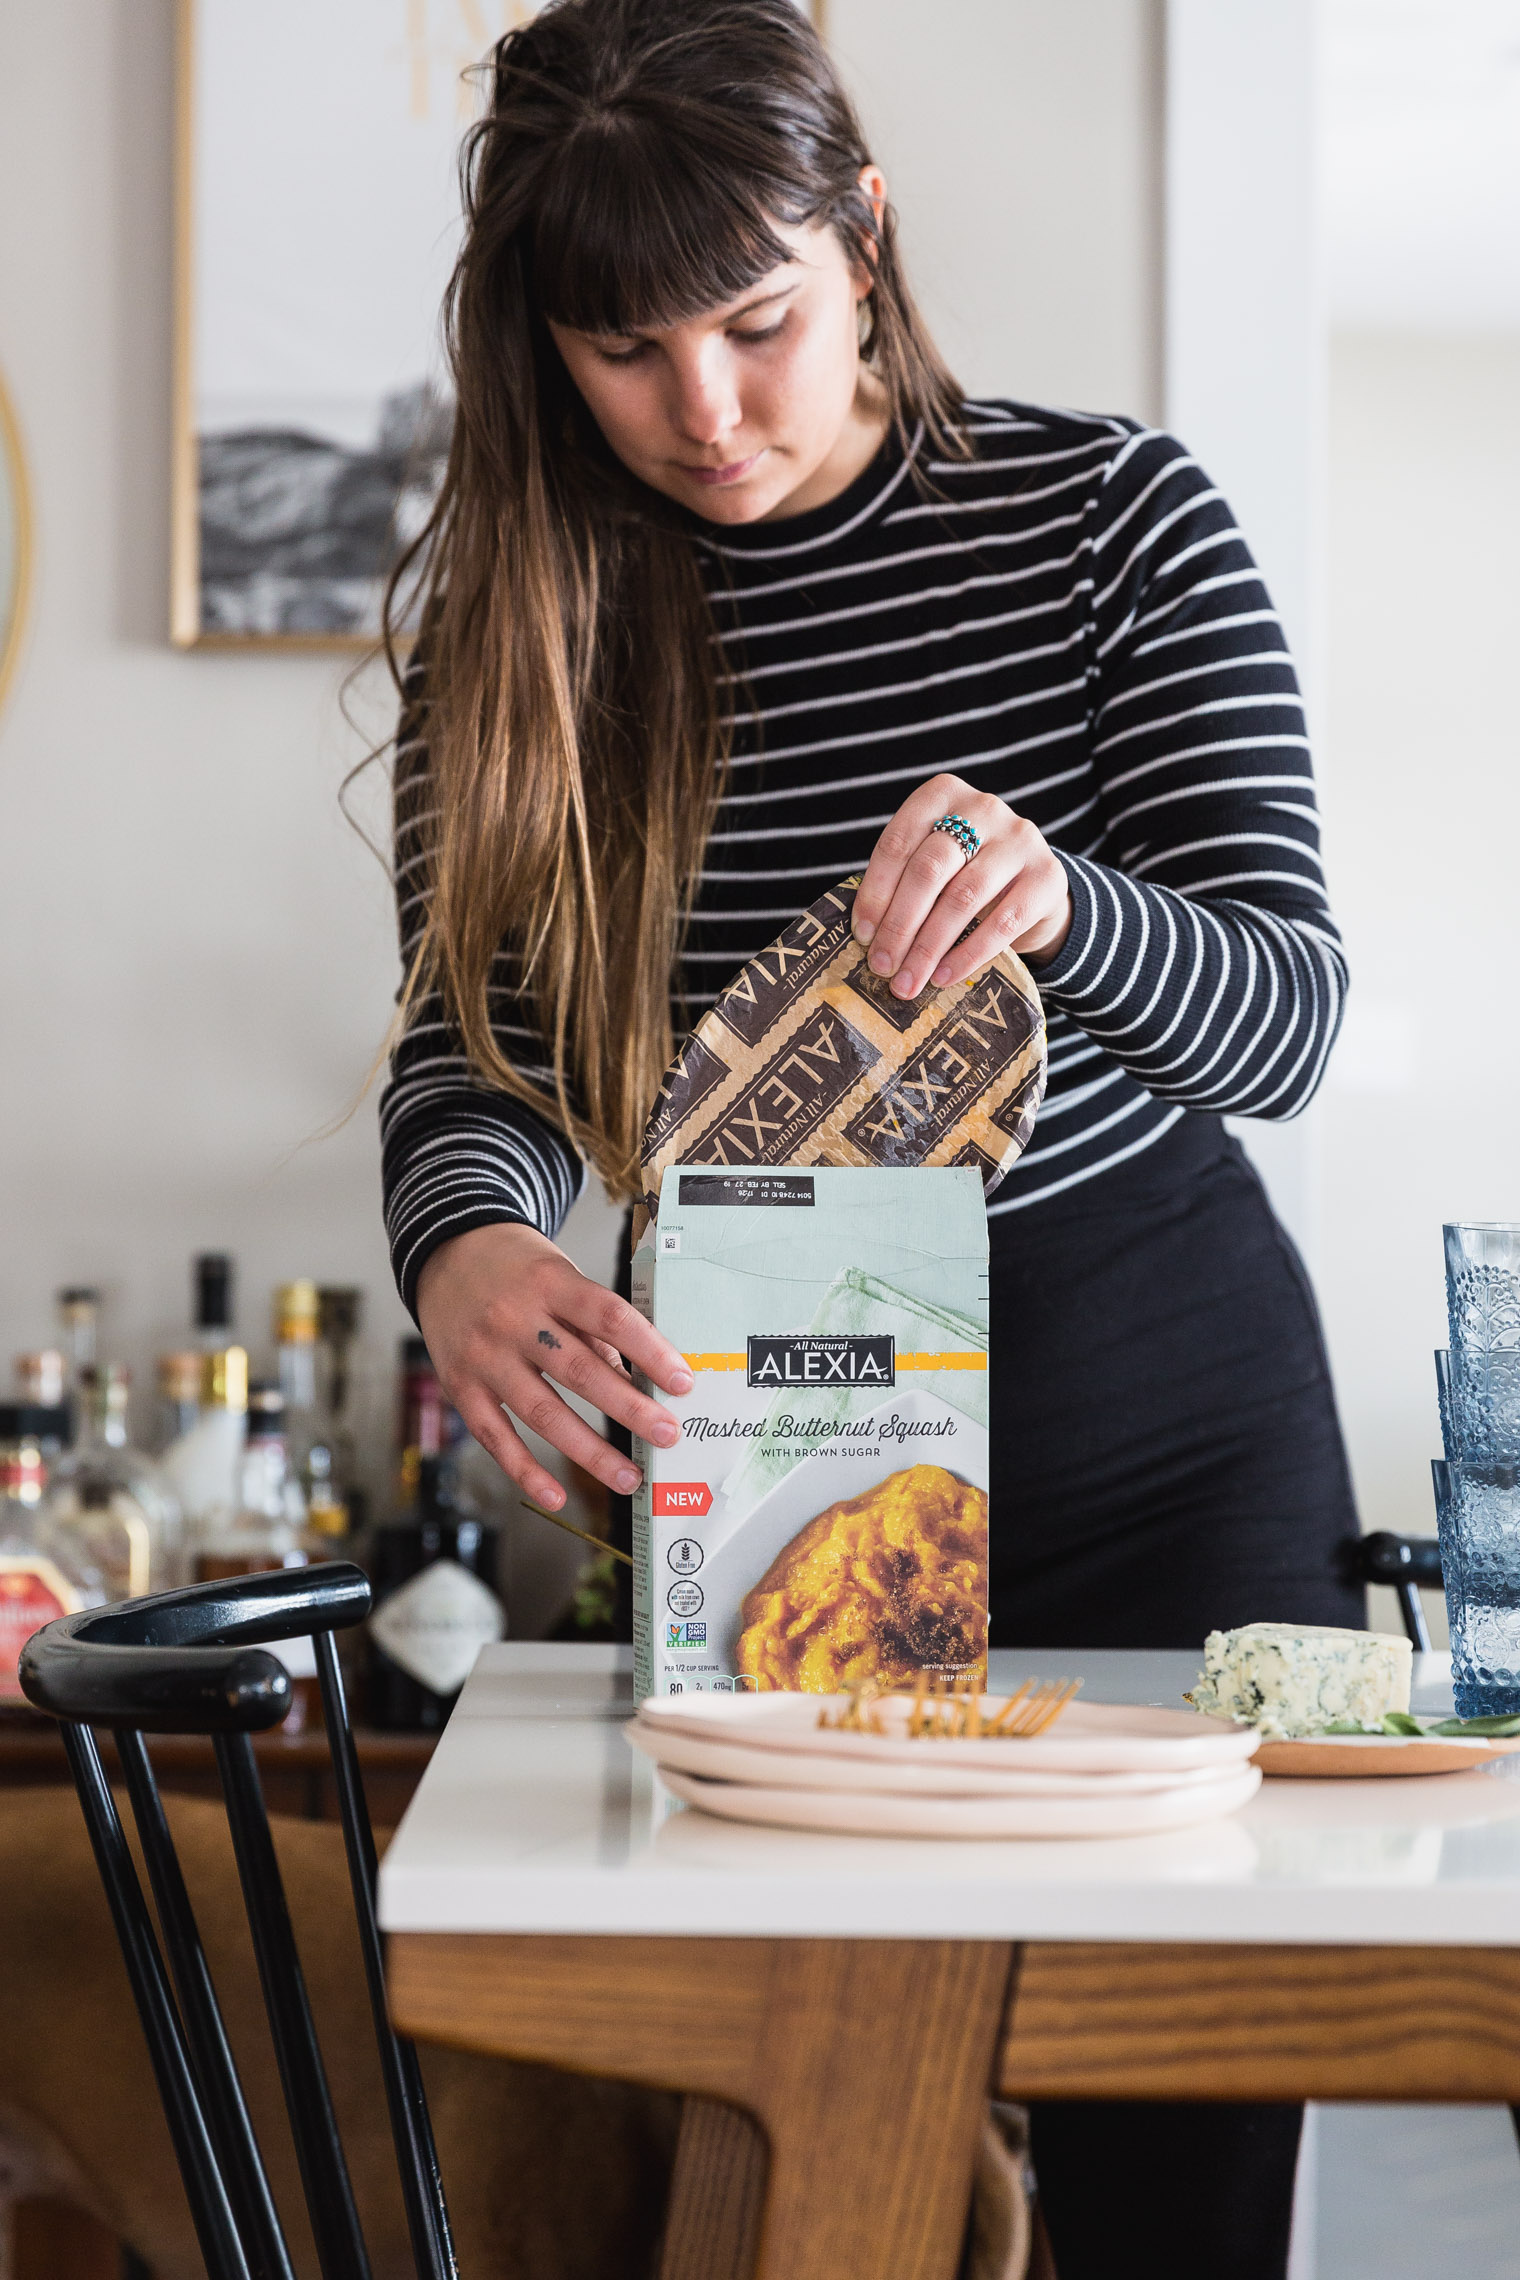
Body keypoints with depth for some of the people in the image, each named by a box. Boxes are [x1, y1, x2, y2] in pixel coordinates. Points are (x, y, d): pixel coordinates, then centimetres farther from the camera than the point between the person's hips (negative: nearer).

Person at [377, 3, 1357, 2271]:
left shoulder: (1108, 514, -9)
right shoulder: (520, 618, -3)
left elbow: (1285, 1016, -15)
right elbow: (478, 1054, -9)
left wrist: (1058, 908, -37)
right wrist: (466, 1247, -32)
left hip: (1155, 1419, -1)